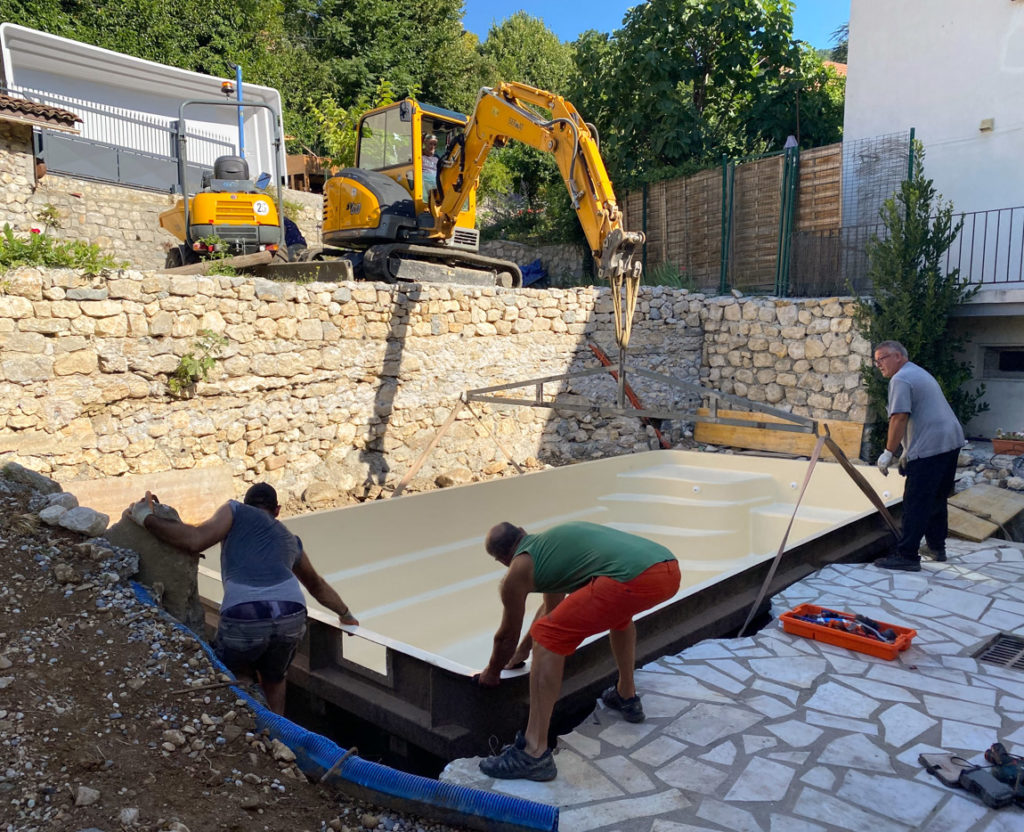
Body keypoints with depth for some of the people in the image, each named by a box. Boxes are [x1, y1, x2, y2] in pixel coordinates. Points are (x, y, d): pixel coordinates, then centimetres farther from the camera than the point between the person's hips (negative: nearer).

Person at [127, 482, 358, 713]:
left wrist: (146, 518, 16)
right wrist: (346, 614, 59)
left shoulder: (236, 510, 20)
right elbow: (318, 586, 45)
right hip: (291, 617, 4)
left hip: (243, 619, -4)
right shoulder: (291, 541, 33)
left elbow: (195, 540, 4)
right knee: (274, 679, 32)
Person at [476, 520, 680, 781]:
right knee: (617, 607, 39)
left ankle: (534, 754, -1)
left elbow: (507, 636, 25)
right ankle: (626, 696, 48)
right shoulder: (550, 540, 34)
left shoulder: (518, 571, 13)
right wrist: (523, 650, 60)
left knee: (548, 637, 1)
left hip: (635, 578, -9)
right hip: (670, 567, 9)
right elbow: (552, 607, 49)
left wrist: (492, 672, 45)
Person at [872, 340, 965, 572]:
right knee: (937, 499, 20)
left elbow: (899, 418, -20)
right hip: (952, 442, 11)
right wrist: (908, 451, 26)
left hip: (929, 448, -11)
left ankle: (907, 556, -5)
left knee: (915, 504, -7)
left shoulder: (900, 379, -11)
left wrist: (889, 452, -15)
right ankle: (936, 547, 29)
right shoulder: (921, 373, 22)